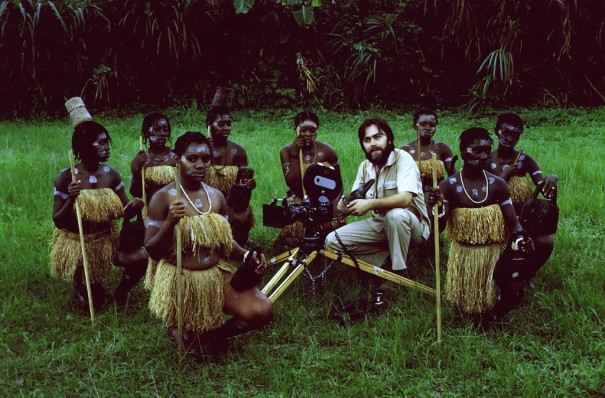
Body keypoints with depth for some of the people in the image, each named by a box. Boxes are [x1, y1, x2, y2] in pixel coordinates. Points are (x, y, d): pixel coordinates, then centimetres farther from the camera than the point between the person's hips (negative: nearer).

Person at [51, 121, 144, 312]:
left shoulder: (111, 175, -7)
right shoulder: (66, 177, -17)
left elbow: (125, 211, -5)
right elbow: (58, 222, -14)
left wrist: (134, 206, -28)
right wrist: (70, 200, -32)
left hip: (106, 240, 4)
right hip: (76, 243, -4)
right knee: (91, 303, 0)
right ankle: (80, 283, 38)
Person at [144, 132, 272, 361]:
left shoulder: (216, 196, 4)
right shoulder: (163, 198, -10)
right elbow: (151, 251, -9)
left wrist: (246, 255, -5)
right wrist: (169, 223, -26)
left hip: (218, 274, 4)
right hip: (180, 279, -4)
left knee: (262, 312, -15)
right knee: (189, 339, -2)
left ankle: (217, 335, 12)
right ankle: (179, 329, 33)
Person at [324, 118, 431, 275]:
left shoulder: (402, 158, -17)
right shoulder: (364, 167, 3)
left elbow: (405, 199, -31)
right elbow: (356, 202, 3)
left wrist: (370, 204, -39)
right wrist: (346, 204, -21)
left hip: (410, 223, -6)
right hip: (379, 223, 6)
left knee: (396, 214, -41)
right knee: (332, 241, -9)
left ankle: (399, 272, -20)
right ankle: (389, 254, -6)